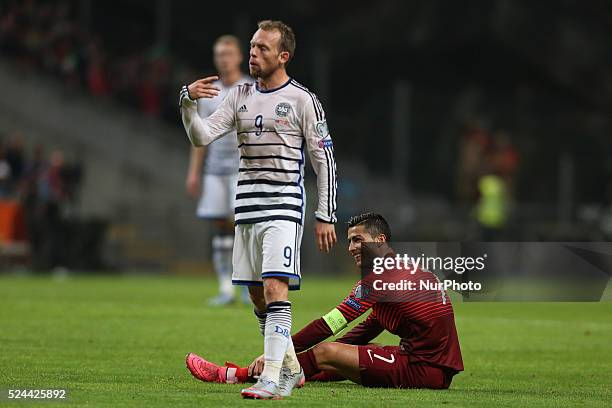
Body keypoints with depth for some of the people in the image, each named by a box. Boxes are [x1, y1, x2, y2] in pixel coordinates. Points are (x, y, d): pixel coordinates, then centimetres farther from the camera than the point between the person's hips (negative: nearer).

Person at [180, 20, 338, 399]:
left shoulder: (302, 99, -4)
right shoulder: (240, 96, 11)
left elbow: (325, 159, -2)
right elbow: (201, 137, 3)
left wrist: (326, 216, -6)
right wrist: (188, 102, -15)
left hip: (283, 207, -6)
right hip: (247, 207, 6)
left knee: (275, 288, -17)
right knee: (258, 295, 10)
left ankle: (273, 379, -21)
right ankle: (291, 368, 25)